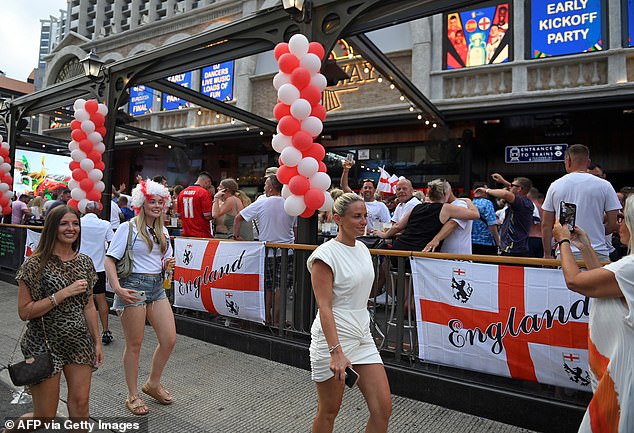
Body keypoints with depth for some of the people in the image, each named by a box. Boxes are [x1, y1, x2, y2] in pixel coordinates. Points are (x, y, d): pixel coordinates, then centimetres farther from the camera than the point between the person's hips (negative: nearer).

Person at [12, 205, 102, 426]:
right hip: (45, 343, -4)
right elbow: (24, 311, -14)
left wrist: (97, 341, 9)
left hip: (79, 342, 4)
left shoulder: (84, 262, 4)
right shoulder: (35, 264, -11)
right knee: (45, 416, 6)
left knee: (80, 403, 4)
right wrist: (63, 294, -22)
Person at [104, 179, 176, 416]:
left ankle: (153, 384, 28)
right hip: (134, 286, -6)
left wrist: (168, 263, -1)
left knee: (169, 340, 4)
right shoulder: (128, 228, -7)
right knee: (134, 345, 5)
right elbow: (110, 260, -10)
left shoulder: (163, 231, 13)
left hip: (157, 286, 6)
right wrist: (117, 288, -21)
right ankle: (133, 396, 23)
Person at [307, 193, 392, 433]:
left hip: (362, 337, 7)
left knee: (383, 408, 4)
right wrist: (336, 351, -27)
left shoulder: (362, 248, 8)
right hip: (333, 338, -7)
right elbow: (324, 307, -20)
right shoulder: (325, 254, -15)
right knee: (329, 411, 10)